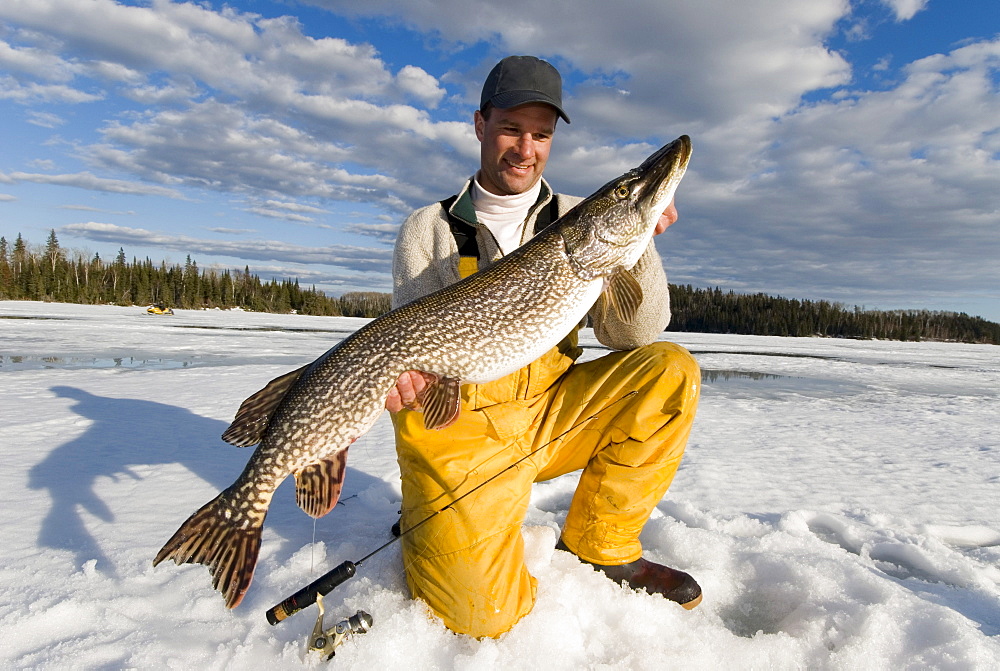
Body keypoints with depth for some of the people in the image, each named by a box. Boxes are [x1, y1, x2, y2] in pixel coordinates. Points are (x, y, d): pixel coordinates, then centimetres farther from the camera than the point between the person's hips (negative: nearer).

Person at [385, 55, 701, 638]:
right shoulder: (429, 229, 1)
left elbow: (634, 336, -3)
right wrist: (402, 369, -28)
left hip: (550, 415, 4)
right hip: (461, 426, -3)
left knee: (670, 372, -16)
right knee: (484, 615, -19)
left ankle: (599, 545, 0)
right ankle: (426, 526, 17)